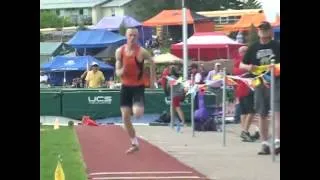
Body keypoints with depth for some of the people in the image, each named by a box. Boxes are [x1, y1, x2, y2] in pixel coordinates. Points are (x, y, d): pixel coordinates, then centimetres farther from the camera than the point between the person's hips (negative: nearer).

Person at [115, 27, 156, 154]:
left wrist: (152, 78, 5)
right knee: (125, 117, 0)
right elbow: (117, 72, 1)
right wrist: (121, 72, -22)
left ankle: (140, 106, 18)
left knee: (137, 113, -22)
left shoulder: (141, 52, -14)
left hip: (138, 86, -3)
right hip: (126, 86, 3)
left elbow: (152, 62, 5)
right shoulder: (119, 52, -4)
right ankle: (134, 143, 14)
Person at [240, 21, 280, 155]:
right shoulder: (253, 48, 9)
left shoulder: (277, 46, 1)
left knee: (277, 111, -16)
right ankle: (265, 144, 15)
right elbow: (241, 65, 15)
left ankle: (277, 141, -21)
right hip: (260, 83, 3)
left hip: (276, 82, -3)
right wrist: (248, 67, -6)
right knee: (262, 115, 8)